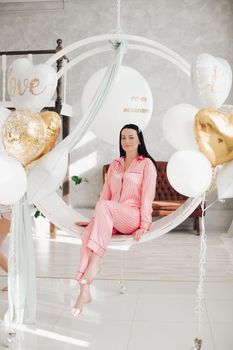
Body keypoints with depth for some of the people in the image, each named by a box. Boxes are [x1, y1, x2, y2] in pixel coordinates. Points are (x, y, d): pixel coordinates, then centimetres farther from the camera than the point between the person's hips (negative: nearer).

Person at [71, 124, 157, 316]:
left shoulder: (146, 164, 6)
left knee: (103, 206, -36)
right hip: (111, 220, 4)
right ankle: (84, 291, -38)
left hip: (133, 217, -4)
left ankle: (95, 262, -41)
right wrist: (95, 219, 12)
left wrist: (144, 225, -13)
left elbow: (147, 196, -3)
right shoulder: (115, 165, 23)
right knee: (87, 234, -30)